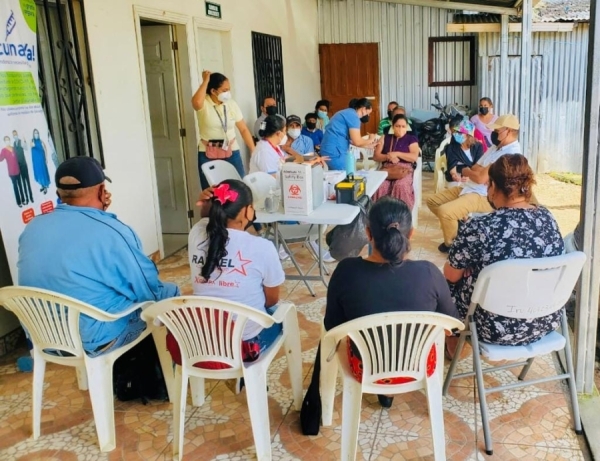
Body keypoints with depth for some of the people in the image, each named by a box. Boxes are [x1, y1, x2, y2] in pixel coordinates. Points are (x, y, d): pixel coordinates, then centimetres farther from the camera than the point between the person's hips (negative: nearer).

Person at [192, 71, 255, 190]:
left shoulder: (231, 104, 2)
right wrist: (205, 81, -20)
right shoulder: (204, 104, -9)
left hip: (232, 153, 3)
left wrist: (254, 150, -2)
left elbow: (244, 129, 5)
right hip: (208, 156, -3)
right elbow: (196, 102, -34)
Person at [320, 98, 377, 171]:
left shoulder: (348, 113, 20)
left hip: (329, 151, 11)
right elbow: (357, 141, -17)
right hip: (335, 152, -11)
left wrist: (367, 146, 25)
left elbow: (351, 139, 23)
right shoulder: (353, 116, -11)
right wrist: (370, 140, 2)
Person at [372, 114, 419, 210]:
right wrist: (388, 156, -8)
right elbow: (375, 156, 11)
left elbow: (415, 157, -2)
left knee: (401, 186, -36)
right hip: (386, 169, 2)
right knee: (380, 186, -32)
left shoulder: (411, 139, 14)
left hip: (404, 169, -2)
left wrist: (397, 154, -9)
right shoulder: (385, 138, 20)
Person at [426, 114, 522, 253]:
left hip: (486, 197, -10)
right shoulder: (496, 147, 16)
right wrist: (479, 171, -9)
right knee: (432, 201, 7)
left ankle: (451, 244, -3)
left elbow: (481, 178, -22)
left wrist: (467, 171, -1)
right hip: (470, 188, 10)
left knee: (445, 211, -29)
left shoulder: (511, 153, -18)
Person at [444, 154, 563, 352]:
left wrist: (468, 265, 13)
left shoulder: (480, 227, -23)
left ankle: (457, 345, 42)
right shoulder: (548, 218, -4)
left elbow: (451, 275, -9)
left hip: (497, 329, -6)